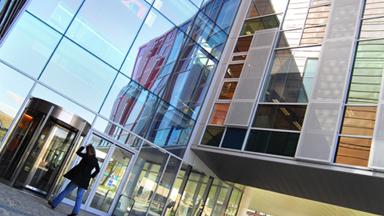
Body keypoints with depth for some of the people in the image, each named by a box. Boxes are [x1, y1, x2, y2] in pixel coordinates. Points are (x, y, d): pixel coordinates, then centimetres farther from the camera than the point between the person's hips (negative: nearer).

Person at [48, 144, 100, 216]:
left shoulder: (87, 156, -8)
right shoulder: (95, 160, 6)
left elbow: (78, 152, 5)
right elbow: (98, 170, 12)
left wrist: (84, 146, 13)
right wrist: (91, 176, 16)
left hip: (78, 177, -4)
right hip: (85, 180, 4)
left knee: (66, 191, 7)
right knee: (79, 196, 6)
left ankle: (54, 204, 15)